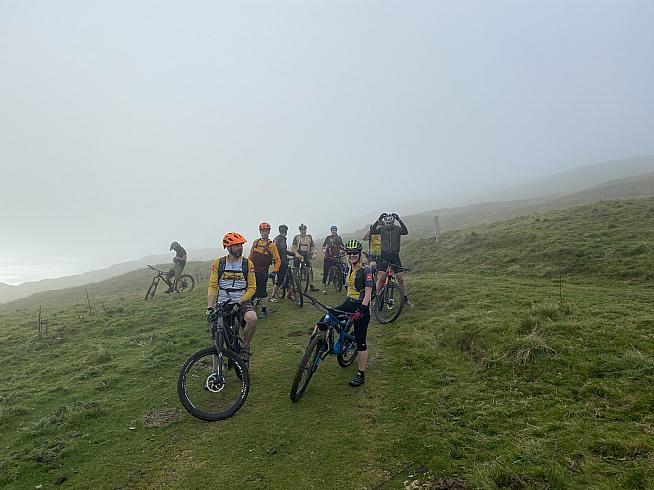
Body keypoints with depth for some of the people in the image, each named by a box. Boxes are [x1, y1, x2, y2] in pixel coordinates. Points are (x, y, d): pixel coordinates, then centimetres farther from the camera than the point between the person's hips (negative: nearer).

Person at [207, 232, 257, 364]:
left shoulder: (247, 263, -2)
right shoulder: (218, 263, -1)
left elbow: (252, 287, -3)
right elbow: (212, 286, -3)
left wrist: (239, 302, -16)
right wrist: (209, 307, -13)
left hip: (242, 302, -1)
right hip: (223, 303, 2)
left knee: (252, 318, -31)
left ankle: (245, 348, -5)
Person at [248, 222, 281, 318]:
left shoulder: (271, 245, -2)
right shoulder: (255, 242, 11)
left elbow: (278, 260, -3)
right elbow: (250, 257, 18)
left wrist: (275, 270, -13)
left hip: (262, 272, -4)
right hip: (253, 271, 4)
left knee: (262, 292, -2)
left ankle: (264, 310, 10)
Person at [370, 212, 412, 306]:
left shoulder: (397, 228, 0)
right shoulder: (382, 229, 0)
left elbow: (405, 232, -21)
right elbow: (372, 232, -18)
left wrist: (399, 220, -31)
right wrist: (378, 220, -29)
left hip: (395, 256, 1)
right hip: (384, 255, 0)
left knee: (400, 278, 0)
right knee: (381, 277, -11)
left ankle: (405, 299, 12)